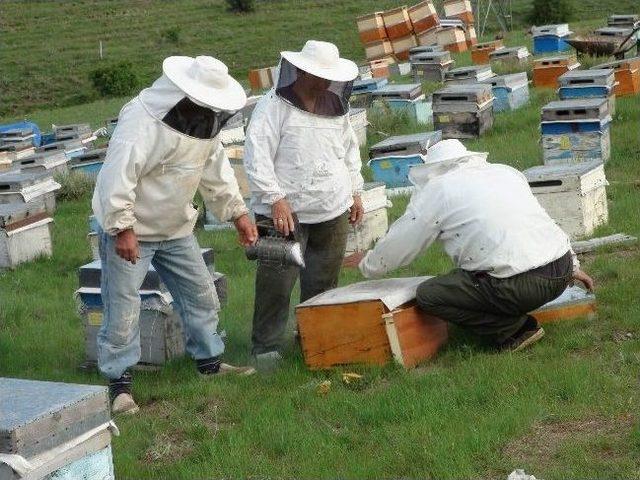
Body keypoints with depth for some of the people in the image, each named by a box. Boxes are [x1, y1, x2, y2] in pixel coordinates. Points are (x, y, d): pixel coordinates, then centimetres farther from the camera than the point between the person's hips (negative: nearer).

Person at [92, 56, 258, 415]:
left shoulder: (204, 120, 0)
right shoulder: (143, 121, -28)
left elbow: (216, 171, 11)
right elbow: (118, 175, -29)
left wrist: (238, 213, 6)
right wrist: (123, 228, -29)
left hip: (175, 227, 8)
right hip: (130, 230, -8)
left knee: (201, 294, 13)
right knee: (123, 308, -4)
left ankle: (210, 361, 29)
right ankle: (120, 382, 6)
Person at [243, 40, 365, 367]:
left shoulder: (335, 106, 13)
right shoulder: (274, 106, -8)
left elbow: (350, 150, 25)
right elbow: (257, 155, -14)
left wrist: (355, 192, 21)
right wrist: (275, 198, -19)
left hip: (333, 211, 6)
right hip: (287, 211, -6)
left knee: (323, 282, 11)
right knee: (277, 282, -7)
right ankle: (266, 347, 3)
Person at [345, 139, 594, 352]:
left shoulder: (436, 189, 3)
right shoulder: (506, 172, 21)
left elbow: (399, 243, 11)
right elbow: (538, 220, 29)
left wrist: (367, 264, 30)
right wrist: (572, 266, 39)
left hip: (525, 285, -8)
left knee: (428, 295, 1)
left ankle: (514, 330, 1)